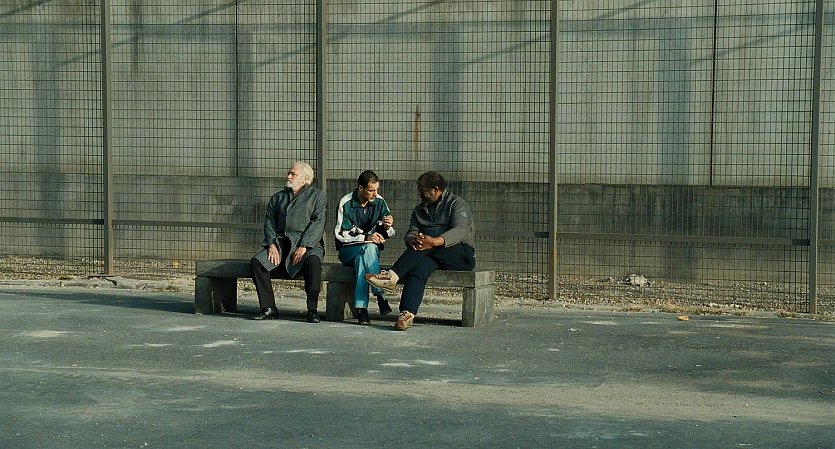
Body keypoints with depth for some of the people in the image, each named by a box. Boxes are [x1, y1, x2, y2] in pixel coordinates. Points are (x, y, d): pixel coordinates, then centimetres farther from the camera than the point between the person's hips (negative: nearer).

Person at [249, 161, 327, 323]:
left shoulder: (317, 196, 8)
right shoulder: (278, 197, 22)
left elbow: (318, 223, -5)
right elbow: (269, 220, 12)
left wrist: (304, 247, -17)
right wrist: (272, 244, -7)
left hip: (308, 244, -4)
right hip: (280, 242, 4)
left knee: (313, 261, -37)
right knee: (256, 262, -21)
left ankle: (312, 310, -29)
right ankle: (268, 308, -15)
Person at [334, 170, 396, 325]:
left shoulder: (379, 202, 1)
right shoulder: (346, 203, -8)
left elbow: (389, 234, 7)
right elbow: (340, 234, -12)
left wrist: (387, 227, -18)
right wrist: (365, 238, -24)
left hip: (372, 249, 2)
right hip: (348, 251, -2)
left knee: (361, 260, -35)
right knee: (369, 248, -36)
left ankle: (361, 308, -42)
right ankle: (380, 295, -40)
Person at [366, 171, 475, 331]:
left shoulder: (456, 203, 2)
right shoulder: (420, 210, 22)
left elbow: (461, 231, -16)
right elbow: (410, 234, 9)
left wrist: (435, 241, -34)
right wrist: (412, 241, -19)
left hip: (461, 254, -4)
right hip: (431, 256, 4)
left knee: (429, 233, -31)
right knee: (417, 267, -32)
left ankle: (393, 275, -38)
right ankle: (407, 314, -52)